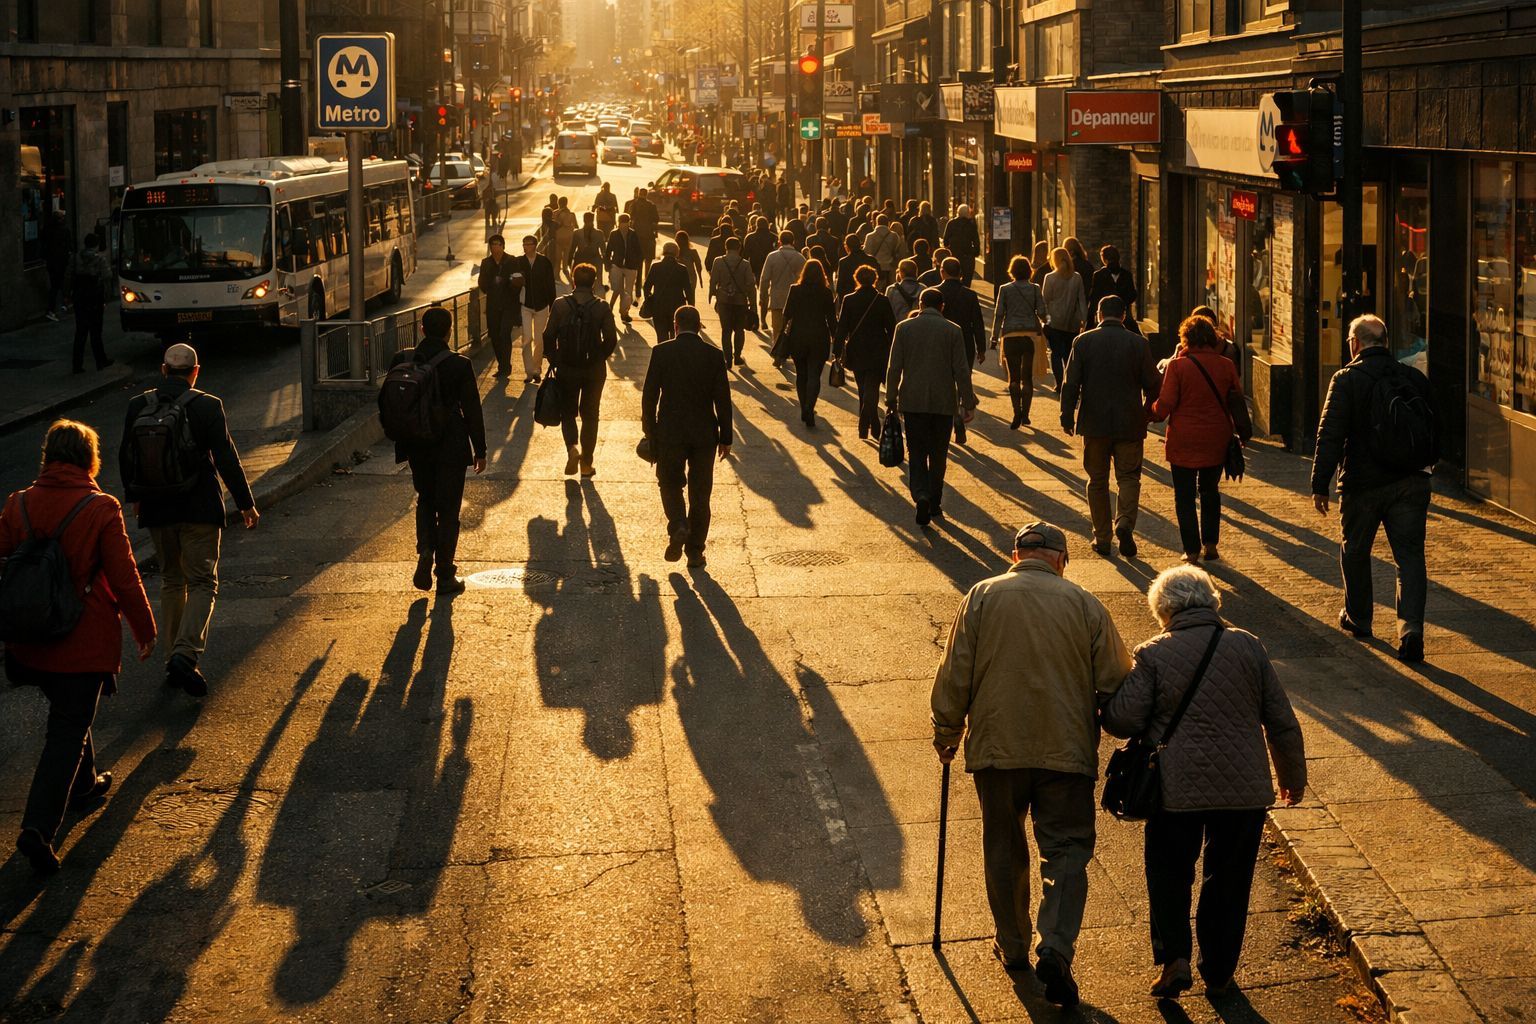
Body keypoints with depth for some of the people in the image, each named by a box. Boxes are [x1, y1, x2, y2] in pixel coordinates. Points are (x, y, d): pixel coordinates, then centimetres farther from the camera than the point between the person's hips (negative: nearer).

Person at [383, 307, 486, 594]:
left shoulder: (402, 360, -6)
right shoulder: (459, 365, -15)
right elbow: (472, 409, -10)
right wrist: (480, 450, -1)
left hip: (416, 446, 3)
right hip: (450, 447, -3)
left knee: (425, 500, 23)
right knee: (448, 508, 8)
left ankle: (425, 553, 0)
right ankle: (445, 575, 12)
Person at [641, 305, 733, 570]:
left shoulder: (662, 352, -7)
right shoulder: (714, 355, -3)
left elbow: (649, 394, -4)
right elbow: (723, 399, -2)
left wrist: (649, 430, 9)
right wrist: (725, 437, 5)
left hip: (670, 432, -1)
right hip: (704, 434, 1)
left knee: (670, 483, 15)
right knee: (700, 493, 10)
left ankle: (678, 526, -12)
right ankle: (695, 551, 11)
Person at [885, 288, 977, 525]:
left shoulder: (904, 328, 0)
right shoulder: (952, 331, -2)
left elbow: (894, 367, -1)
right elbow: (961, 370, -4)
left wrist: (891, 399, 7)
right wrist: (967, 403, 2)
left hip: (912, 401, 0)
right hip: (943, 403, 0)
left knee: (917, 452, 4)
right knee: (938, 454, 13)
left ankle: (921, 496, -19)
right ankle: (935, 503, 19)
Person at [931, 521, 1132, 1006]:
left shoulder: (982, 597, 0)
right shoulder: (1085, 605, 0)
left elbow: (953, 675, -1)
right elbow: (1115, 684, 1)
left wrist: (947, 734, 12)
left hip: (996, 747, 1)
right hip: (1067, 749, -1)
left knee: (1004, 848, 17)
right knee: (1067, 848, 4)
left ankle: (1012, 946, 26)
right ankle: (1055, 948, -13)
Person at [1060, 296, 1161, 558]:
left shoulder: (1083, 342, -4)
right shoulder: (1139, 343, -3)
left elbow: (1071, 384, -5)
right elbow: (1152, 385, 1)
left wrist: (1067, 416, 4)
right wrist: (1147, 413, 18)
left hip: (1094, 423, 0)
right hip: (1130, 424, 0)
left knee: (1097, 481, 10)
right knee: (1128, 477, 7)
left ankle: (1102, 538, 12)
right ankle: (1125, 522, -17)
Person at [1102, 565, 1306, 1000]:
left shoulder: (1154, 655, -6)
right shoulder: (1247, 647, 2)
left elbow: (1123, 720, -9)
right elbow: (1282, 722, 5)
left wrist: (1108, 698, 13)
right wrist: (1293, 777, 18)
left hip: (1176, 788, -2)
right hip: (1243, 788, 2)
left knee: (1169, 873, 16)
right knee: (1229, 881, 15)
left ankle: (1175, 957, 1)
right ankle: (1218, 972, 22)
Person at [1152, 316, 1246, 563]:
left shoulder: (1177, 366, -13)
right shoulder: (1225, 366, -3)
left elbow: (1165, 405, -13)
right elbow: (1238, 398, 5)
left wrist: (1153, 412, 6)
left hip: (1184, 442, -3)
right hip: (1216, 441, 3)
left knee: (1184, 496, 6)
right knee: (1210, 491, 20)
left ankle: (1192, 549, 1)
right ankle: (1210, 544, 19)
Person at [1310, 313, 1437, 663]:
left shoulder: (1347, 380, -8)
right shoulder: (1415, 378, 6)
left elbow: (1330, 436, -13)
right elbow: (1434, 432, 15)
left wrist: (1320, 485, -10)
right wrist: (1425, 465, 30)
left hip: (1363, 483, -3)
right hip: (1411, 483, 3)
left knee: (1355, 551, 17)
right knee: (1410, 555, 1)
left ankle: (1357, 618, 31)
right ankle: (1411, 628, -15)